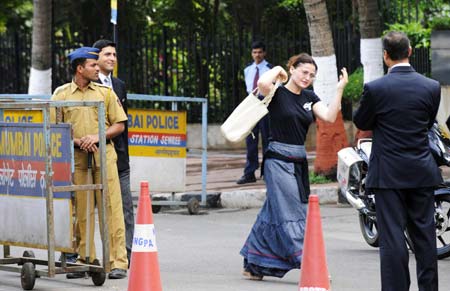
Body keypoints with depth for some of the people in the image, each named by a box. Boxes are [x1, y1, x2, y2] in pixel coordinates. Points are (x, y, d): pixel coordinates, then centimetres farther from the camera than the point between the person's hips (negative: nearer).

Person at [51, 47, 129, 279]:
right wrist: (77, 141, -11)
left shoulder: (105, 92, 8)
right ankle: (85, 260, 11)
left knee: (111, 207, -6)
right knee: (82, 210, 3)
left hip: (104, 154, 0)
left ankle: (118, 262, -6)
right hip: (76, 157, 0)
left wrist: (97, 136, -8)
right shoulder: (61, 94, 6)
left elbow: (119, 125, 7)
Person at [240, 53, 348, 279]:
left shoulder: (310, 98, 12)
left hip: (299, 162, 7)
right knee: (291, 214, -9)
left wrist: (340, 89, -8)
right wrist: (277, 70, -11)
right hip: (278, 160, -7)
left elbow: (329, 117, -2)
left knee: (272, 214, 12)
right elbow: (263, 84, -29)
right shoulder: (278, 94, -6)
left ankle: (253, 265, 20)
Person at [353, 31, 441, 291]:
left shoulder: (375, 89, -12)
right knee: (425, 234, 10)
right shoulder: (432, 87, -3)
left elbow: (361, 123, 2)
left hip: (389, 173, -3)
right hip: (423, 172, 3)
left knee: (392, 236, 0)